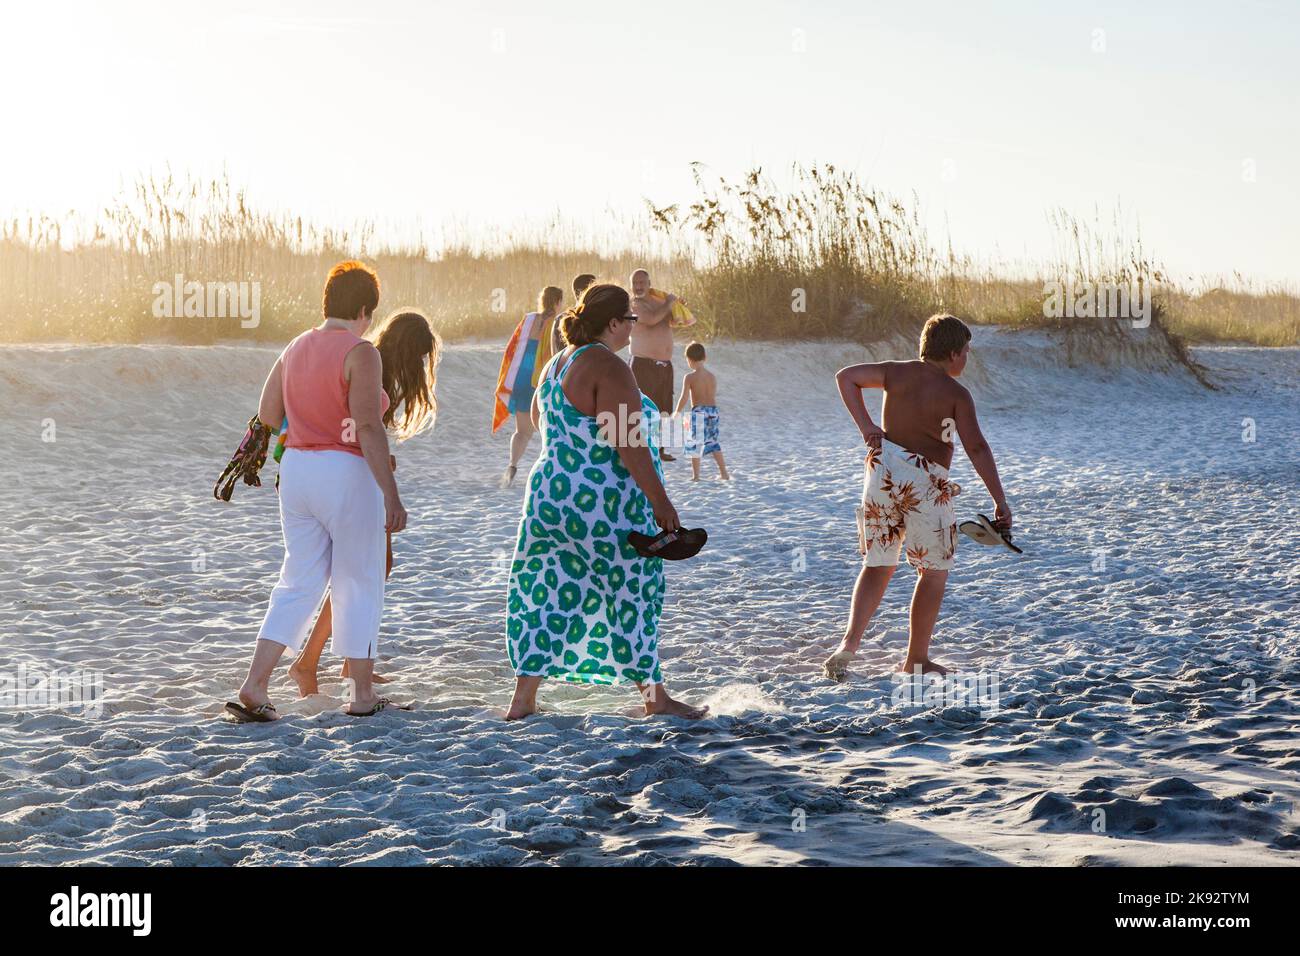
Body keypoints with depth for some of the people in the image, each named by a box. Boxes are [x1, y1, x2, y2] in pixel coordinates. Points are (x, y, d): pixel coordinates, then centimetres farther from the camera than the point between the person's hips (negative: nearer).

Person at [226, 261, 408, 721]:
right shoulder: (360, 352, -14)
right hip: (348, 475, -6)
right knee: (359, 584, 8)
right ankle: (363, 696, 17)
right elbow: (368, 427, -23)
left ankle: (254, 687, 1)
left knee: (298, 584, 12)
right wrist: (391, 494, -24)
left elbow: (268, 414, 13)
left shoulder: (295, 349, 8)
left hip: (297, 470, 6)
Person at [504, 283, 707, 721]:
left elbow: (538, 418, 27)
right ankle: (654, 697, 17)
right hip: (604, 508, -8)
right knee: (631, 597, 5)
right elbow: (628, 444, -21)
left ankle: (523, 699, 11)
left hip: (549, 495, 8)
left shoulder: (557, 364, 11)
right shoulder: (608, 367, -17)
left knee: (546, 595, 11)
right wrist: (660, 502, -17)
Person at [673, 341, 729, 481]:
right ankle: (724, 473, 19)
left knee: (694, 443, 3)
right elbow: (713, 397, 11)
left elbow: (684, 398, -12)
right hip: (713, 410, 5)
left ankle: (695, 475, 0)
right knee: (713, 442, 18)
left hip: (698, 411, -5)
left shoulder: (689, 377, -8)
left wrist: (677, 412, 3)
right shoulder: (712, 376, 7)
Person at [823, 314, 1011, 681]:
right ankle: (916, 659, 15)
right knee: (934, 572, 12)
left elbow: (846, 377, 7)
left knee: (877, 567, 15)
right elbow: (977, 448, -12)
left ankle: (849, 644, -4)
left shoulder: (898, 372, 6)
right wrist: (1000, 501, -10)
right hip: (925, 483, -5)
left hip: (884, 471, 5)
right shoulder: (956, 394, -7)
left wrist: (865, 425, 1)